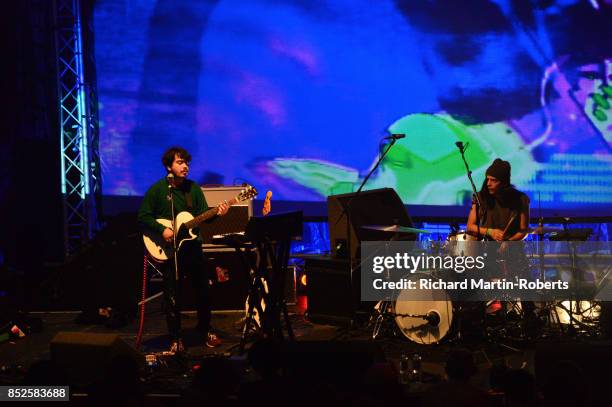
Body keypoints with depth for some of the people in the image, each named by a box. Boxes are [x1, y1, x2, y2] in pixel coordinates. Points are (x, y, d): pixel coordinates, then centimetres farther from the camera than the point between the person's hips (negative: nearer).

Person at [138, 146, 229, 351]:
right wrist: (162, 230, -16)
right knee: (172, 296, 0)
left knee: (202, 290, 9)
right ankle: (175, 339, 10)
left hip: (192, 247, 3)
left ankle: (206, 330, 25)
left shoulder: (193, 188, 6)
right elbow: (143, 217, -4)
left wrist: (217, 212, -18)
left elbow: (204, 215, 2)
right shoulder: (157, 190, -4)